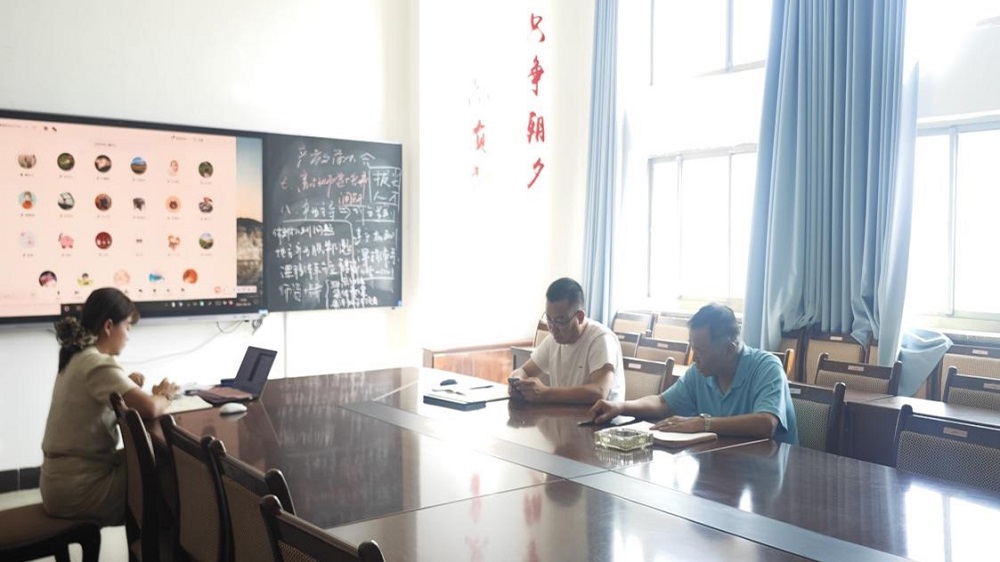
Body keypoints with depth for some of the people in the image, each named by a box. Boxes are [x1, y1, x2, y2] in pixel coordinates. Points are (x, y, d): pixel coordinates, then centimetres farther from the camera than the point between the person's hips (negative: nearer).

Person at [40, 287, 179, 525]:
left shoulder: (77, 358, 8)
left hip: (61, 479, 9)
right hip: (77, 489, -9)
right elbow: (150, 409, -31)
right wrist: (164, 395, -9)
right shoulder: (98, 365, -21)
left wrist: (125, 386, 1)